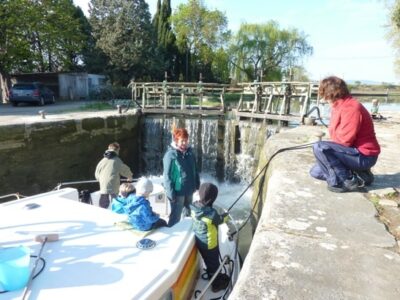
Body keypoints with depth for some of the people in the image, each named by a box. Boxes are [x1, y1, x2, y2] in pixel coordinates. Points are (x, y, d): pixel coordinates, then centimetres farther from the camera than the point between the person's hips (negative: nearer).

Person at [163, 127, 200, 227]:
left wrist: (197, 184, 10)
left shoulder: (189, 152, 2)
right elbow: (167, 175, -17)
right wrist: (170, 193, -18)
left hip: (189, 190, 7)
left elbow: (195, 170, 11)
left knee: (189, 214, 23)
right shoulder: (170, 154, -17)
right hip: (178, 191, -6)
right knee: (175, 216, 6)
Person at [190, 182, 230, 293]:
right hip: (210, 244, -6)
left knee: (208, 261, 29)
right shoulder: (211, 213, -36)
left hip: (199, 241, 6)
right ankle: (216, 284, 38)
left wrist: (218, 215, 2)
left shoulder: (194, 207, -16)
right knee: (214, 263, 18)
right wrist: (225, 215, 6)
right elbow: (220, 220, -13)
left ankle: (213, 276, 52)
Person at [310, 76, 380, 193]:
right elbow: (336, 134, 13)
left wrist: (325, 147, -9)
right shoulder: (338, 106, 9)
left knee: (319, 147, -27)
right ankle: (358, 174, 10)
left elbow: (344, 140, -24)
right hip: (354, 152, 10)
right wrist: (330, 147, -2)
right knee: (316, 172, 8)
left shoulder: (351, 108, -23)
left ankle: (348, 181, -13)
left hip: (363, 155, -10)